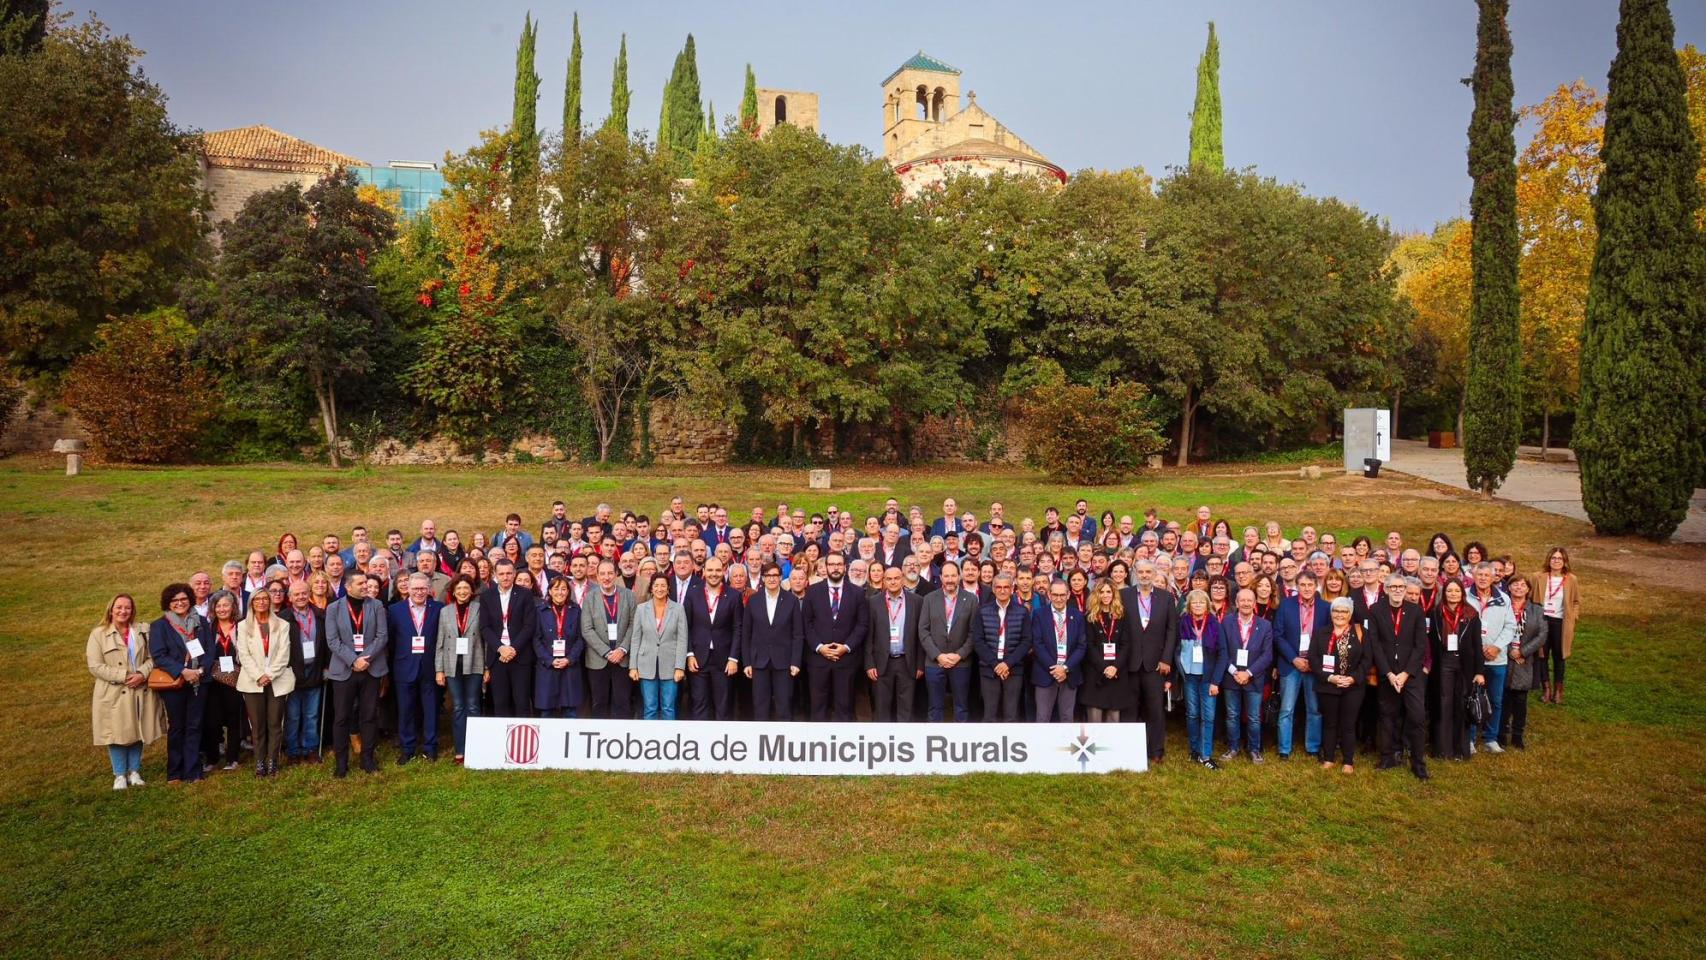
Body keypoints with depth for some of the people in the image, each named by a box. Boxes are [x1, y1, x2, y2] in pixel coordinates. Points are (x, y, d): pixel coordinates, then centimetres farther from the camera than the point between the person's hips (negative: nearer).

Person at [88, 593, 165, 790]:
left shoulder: (141, 632, 8)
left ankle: (134, 772, 20)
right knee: (117, 735, 2)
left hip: (140, 692, 3)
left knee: (137, 733, 8)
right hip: (113, 694, -3)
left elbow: (151, 658, 7)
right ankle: (119, 775, 14)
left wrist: (142, 674, -13)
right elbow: (95, 666, -8)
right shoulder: (98, 634, -3)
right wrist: (124, 676, -16)